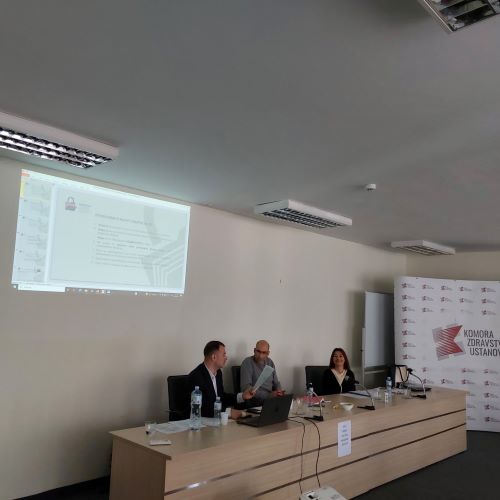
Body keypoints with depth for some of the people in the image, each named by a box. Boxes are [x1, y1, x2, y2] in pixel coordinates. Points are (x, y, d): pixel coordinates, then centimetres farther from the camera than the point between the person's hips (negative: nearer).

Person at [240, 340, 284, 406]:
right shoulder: (247, 362, -8)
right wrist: (268, 395, -23)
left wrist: (279, 392, -5)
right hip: (254, 403, -8)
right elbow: (246, 387, -17)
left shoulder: (270, 362, 11)